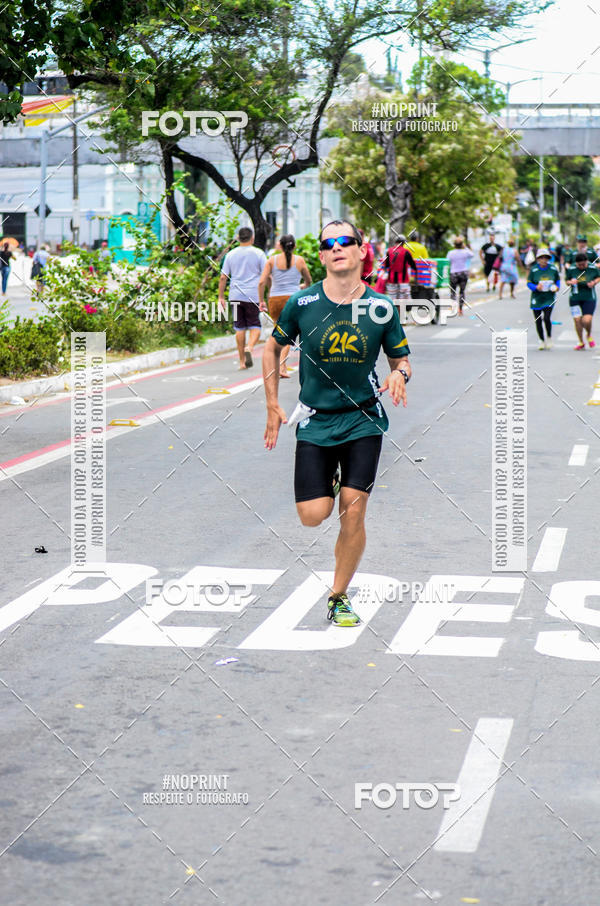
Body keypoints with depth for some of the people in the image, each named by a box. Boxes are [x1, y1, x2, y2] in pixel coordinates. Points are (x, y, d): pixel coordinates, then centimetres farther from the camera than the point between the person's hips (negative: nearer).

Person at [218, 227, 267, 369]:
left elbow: (223, 277, 6)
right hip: (253, 295, -2)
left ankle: (242, 361, 9)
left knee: (240, 328, 7)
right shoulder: (258, 253, 0)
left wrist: (221, 297, 11)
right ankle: (249, 348, -22)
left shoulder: (230, 255, 7)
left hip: (236, 295, 2)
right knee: (255, 326, 6)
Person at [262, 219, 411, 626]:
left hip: (364, 419, 0)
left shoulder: (382, 308, -4)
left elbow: (401, 359, 8)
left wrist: (400, 374, -16)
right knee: (313, 515, -6)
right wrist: (273, 407, 7)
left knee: (353, 512, -6)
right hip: (315, 420, 0)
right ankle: (329, 483, 32)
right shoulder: (302, 303, -5)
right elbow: (273, 348, 10)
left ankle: (339, 597, 12)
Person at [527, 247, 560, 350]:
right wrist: (536, 287, -19)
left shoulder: (553, 268, 0)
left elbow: (558, 280, 14)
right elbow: (529, 283, 0)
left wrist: (556, 287, -5)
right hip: (537, 298, 1)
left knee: (547, 318, -16)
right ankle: (542, 340, 23)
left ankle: (549, 338, 9)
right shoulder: (533, 269, -5)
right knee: (538, 320, 4)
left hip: (549, 298, -1)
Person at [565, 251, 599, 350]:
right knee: (577, 320, 0)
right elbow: (567, 280, 7)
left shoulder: (593, 268, -6)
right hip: (575, 298, 1)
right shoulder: (571, 269, -6)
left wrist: (594, 282, -9)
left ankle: (589, 336, 21)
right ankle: (581, 342, 21)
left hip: (589, 298, -1)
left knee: (586, 320, -14)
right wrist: (571, 282, -15)